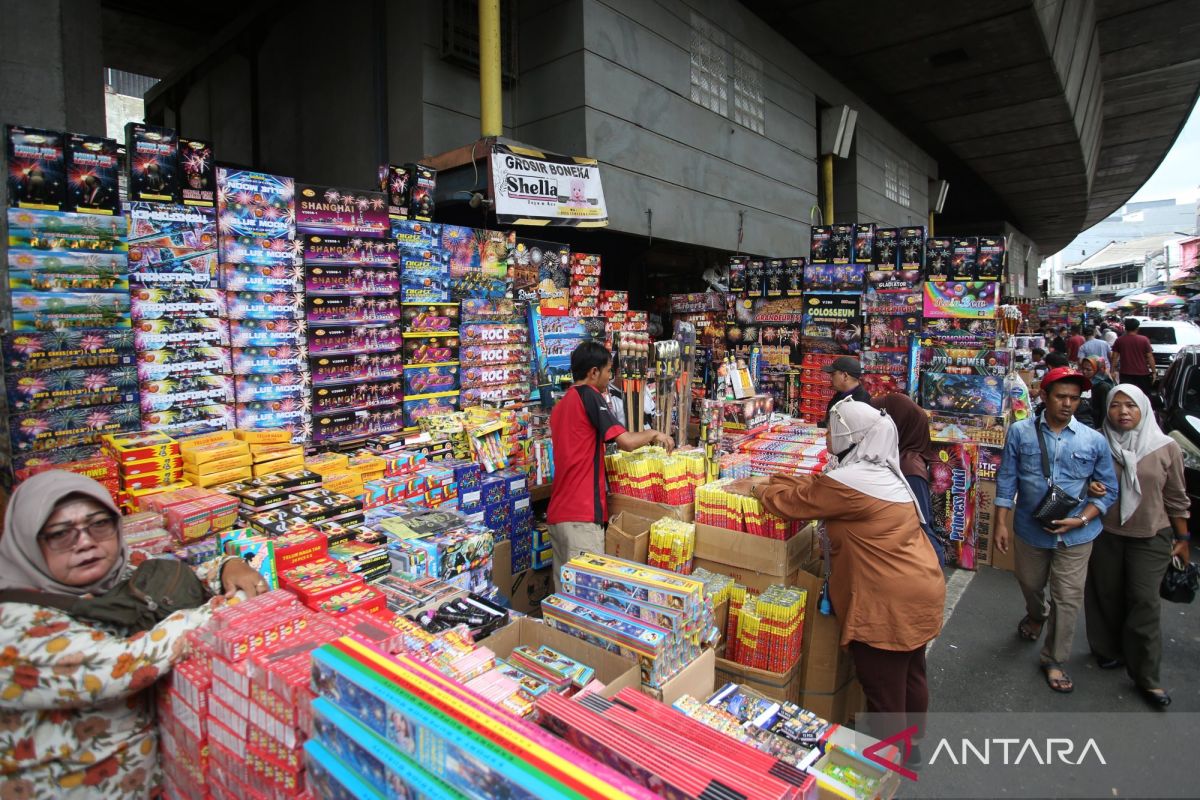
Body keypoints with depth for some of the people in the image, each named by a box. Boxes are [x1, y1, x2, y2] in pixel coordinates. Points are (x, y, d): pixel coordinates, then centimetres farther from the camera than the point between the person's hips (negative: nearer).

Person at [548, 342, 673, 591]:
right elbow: (626, 441, -18)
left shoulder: (561, 404, 17)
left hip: (558, 511, 9)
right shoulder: (589, 395, -8)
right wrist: (653, 434, 1)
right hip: (582, 513, -9)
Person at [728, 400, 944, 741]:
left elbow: (793, 500, -13)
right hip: (917, 588, 10)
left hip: (889, 601, -10)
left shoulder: (848, 482, -24)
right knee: (911, 678, 24)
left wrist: (755, 489, 4)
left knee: (884, 690, 7)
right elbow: (813, 483, 14)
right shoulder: (879, 470, 8)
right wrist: (767, 480, 12)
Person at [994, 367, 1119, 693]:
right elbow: (1006, 480, -3)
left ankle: (1054, 660, 24)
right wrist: (1002, 523, -5)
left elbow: (1108, 489, 1)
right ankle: (1036, 616, 56)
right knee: (1030, 585, 22)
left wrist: (1082, 520, -14)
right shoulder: (1020, 432, -7)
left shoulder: (1094, 440, -6)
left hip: (1076, 536, -1)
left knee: (1067, 599, 4)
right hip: (1030, 530, 1)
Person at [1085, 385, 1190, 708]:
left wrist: (1182, 539, 8)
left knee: (1144, 602, -1)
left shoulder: (1166, 447, -4)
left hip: (1151, 537, 0)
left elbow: (1176, 498, 4)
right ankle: (1108, 651, 33)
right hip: (1105, 535, 1)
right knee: (1107, 596, 12)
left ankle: (1146, 678, 11)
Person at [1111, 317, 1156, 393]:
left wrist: (1113, 370, 6)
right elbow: (1150, 357, -3)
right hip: (1142, 373, 0)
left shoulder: (1119, 340, -1)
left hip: (1125, 374, 0)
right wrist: (1153, 372, 2)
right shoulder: (1144, 340, -2)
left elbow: (1115, 357, 0)